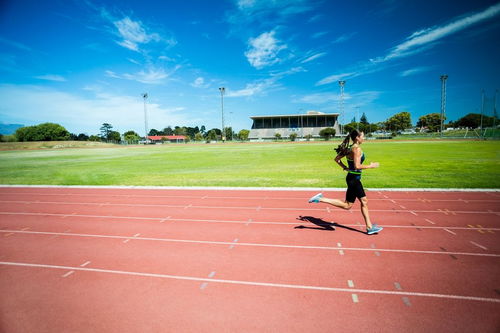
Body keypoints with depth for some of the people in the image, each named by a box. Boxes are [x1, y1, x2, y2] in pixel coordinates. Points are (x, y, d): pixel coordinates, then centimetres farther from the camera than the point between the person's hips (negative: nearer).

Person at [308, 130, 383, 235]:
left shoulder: (350, 148, 8)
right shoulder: (357, 149, -17)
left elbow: (337, 159, 13)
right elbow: (357, 166, -25)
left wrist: (345, 168, 12)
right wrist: (371, 166, -13)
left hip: (354, 179, 10)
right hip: (354, 179, -10)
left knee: (364, 202, 16)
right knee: (347, 205, 0)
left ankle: (369, 227, 25)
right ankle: (321, 199, -4)